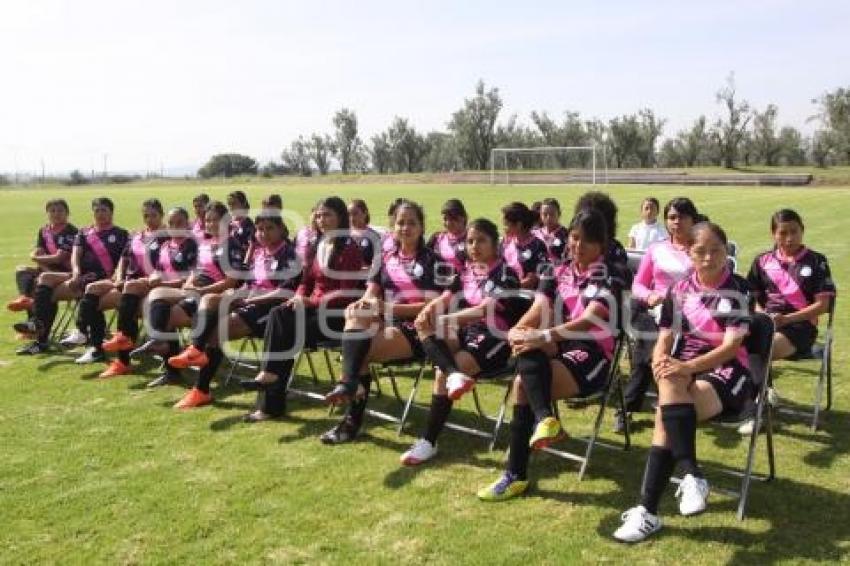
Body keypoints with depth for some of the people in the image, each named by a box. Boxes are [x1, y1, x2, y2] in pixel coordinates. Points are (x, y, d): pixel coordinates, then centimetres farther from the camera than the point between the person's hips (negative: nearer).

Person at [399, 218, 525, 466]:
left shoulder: (506, 274, -7)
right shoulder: (466, 271, 13)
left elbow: (486, 309, -18)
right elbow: (444, 299, 6)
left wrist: (446, 319, -24)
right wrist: (428, 311, -18)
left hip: (495, 338, -6)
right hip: (468, 332, 7)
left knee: (442, 372, -26)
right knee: (425, 327, -20)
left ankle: (429, 441, -18)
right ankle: (455, 374, -42)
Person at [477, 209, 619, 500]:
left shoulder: (608, 277, -4)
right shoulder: (558, 273, 14)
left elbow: (589, 320, -20)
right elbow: (538, 311, 3)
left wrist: (544, 337, -32)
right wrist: (518, 331, -20)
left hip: (592, 355, -5)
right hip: (561, 350, 5)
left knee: (524, 383, -28)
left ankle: (516, 474, -27)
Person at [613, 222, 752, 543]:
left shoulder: (737, 289, -3)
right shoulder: (679, 291, 9)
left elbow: (731, 346, -13)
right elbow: (665, 340, 6)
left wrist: (688, 367, -27)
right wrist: (660, 363, -18)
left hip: (726, 370, -4)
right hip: (684, 369, 4)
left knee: (667, 414, -30)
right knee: (670, 387, -33)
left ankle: (648, 511, -31)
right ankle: (692, 476, -32)